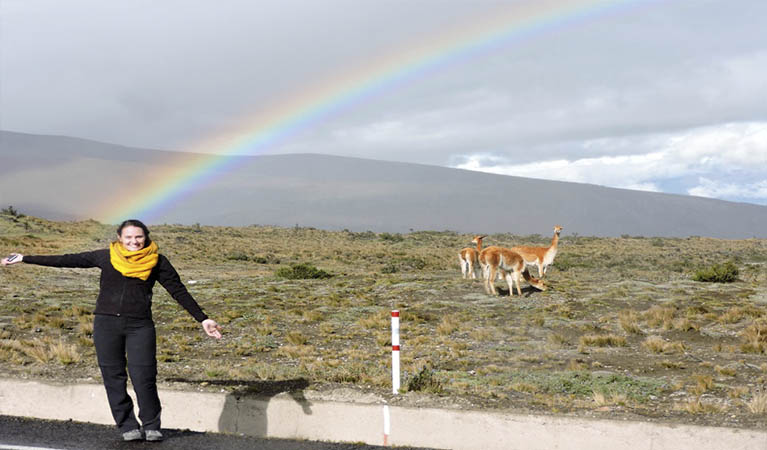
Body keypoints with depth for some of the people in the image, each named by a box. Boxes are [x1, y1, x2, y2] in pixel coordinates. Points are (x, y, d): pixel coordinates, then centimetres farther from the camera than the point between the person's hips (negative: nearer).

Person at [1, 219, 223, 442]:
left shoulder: (157, 262, 5)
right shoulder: (106, 257, 7)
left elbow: (179, 291, 8)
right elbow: (68, 260, 11)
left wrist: (203, 319, 5)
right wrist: (25, 259, 13)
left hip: (140, 325, -2)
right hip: (106, 323, 2)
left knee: (143, 378, -9)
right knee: (113, 378, 3)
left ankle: (151, 426, 10)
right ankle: (128, 426, 17)